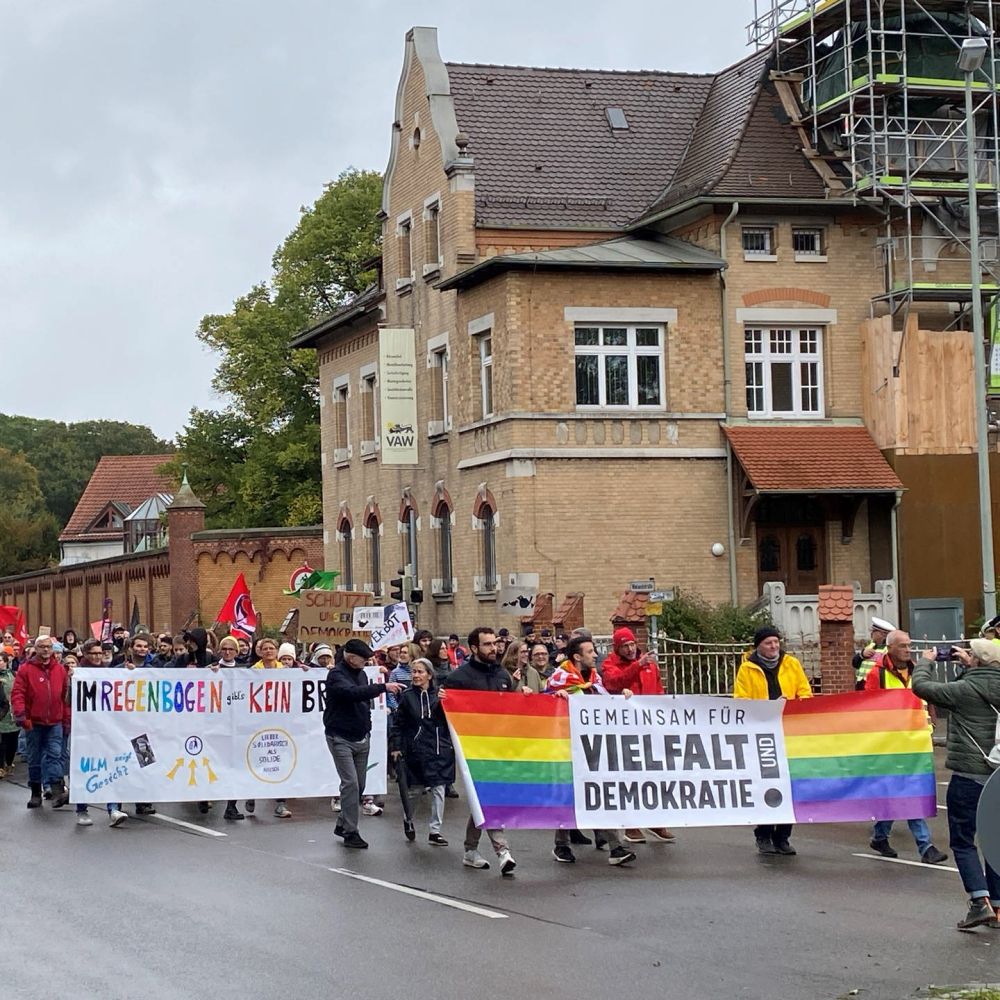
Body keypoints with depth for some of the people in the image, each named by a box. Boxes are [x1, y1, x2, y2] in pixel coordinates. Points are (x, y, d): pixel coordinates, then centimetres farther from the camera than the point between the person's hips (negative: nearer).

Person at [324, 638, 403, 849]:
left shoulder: (361, 673, 9)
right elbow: (352, 693, -33)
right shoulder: (336, 675, -15)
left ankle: (343, 825, 23)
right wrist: (383, 687, -39)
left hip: (362, 737, 7)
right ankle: (351, 832, -9)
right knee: (350, 783, -13)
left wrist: (367, 728, 13)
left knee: (359, 785, 9)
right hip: (341, 738, -7)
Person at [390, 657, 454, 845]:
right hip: (415, 750, -1)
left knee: (438, 790, 0)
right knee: (409, 788, 5)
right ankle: (408, 819, 32)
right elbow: (398, 723, 2)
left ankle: (435, 831, 8)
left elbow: (450, 721, 4)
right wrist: (395, 746, -3)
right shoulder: (407, 695, 1)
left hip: (439, 749, 1)